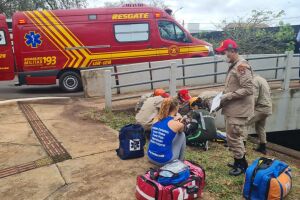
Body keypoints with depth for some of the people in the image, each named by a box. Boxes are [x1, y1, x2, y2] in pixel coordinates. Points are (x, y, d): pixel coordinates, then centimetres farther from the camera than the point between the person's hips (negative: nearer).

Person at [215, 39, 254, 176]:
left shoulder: (242, 66, -16)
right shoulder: (233, 66, 15)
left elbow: (248, 89, -23)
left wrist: (227, 96, -20)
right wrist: (223, 97, 8)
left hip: (238, 111, -10)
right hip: (232, 109, 10)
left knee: (233, 138, -2)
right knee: (233, 138, 18)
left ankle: (242, 165, 16)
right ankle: (239, 162, 33)